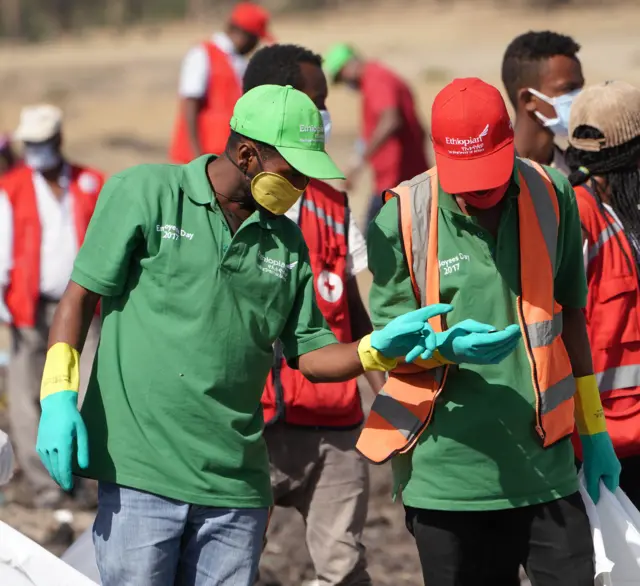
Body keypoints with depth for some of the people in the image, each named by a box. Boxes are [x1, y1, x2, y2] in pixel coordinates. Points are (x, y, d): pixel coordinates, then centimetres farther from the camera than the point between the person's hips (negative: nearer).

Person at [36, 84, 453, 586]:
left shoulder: (285, 242, 13)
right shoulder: (145, 193, -1)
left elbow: (310, 355, 14)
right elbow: (81, 295, 0)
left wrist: (379, 349, -5)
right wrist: (58, 394, -10)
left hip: (235, 484, 4)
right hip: (140, 470, -4)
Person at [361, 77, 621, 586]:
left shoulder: (552, 196, 3)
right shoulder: (401, 220, -6)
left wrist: (593, 428, 18)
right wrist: (447, 348, -21)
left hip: (546, 465, 2)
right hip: (449, 479, -2)